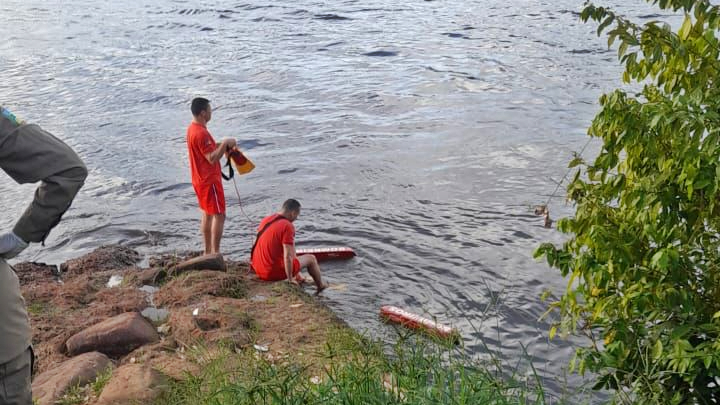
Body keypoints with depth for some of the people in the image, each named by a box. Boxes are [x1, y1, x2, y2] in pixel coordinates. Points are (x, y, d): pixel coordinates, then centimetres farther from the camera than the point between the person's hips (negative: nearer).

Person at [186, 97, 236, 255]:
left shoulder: (192, 128, 9)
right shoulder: (201, 133, -23)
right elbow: (212, 158, -25)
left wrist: (221, 145, 8)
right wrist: (225, 144, -18)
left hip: (200, 179, 10)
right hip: (209, 180, -10)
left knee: (207, 214, 16)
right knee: (219, 215, -6)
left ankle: (208, 251, 23)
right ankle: (215, 253, -4)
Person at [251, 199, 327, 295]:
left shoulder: (266, 219, 3)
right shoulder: (287, 226, -21)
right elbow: (288, 256, -25)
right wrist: (290, 279, -13)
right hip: (274, 273, -8)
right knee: (311, 258, 11)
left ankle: (298, 277, 46)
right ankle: (320, 287, 33)